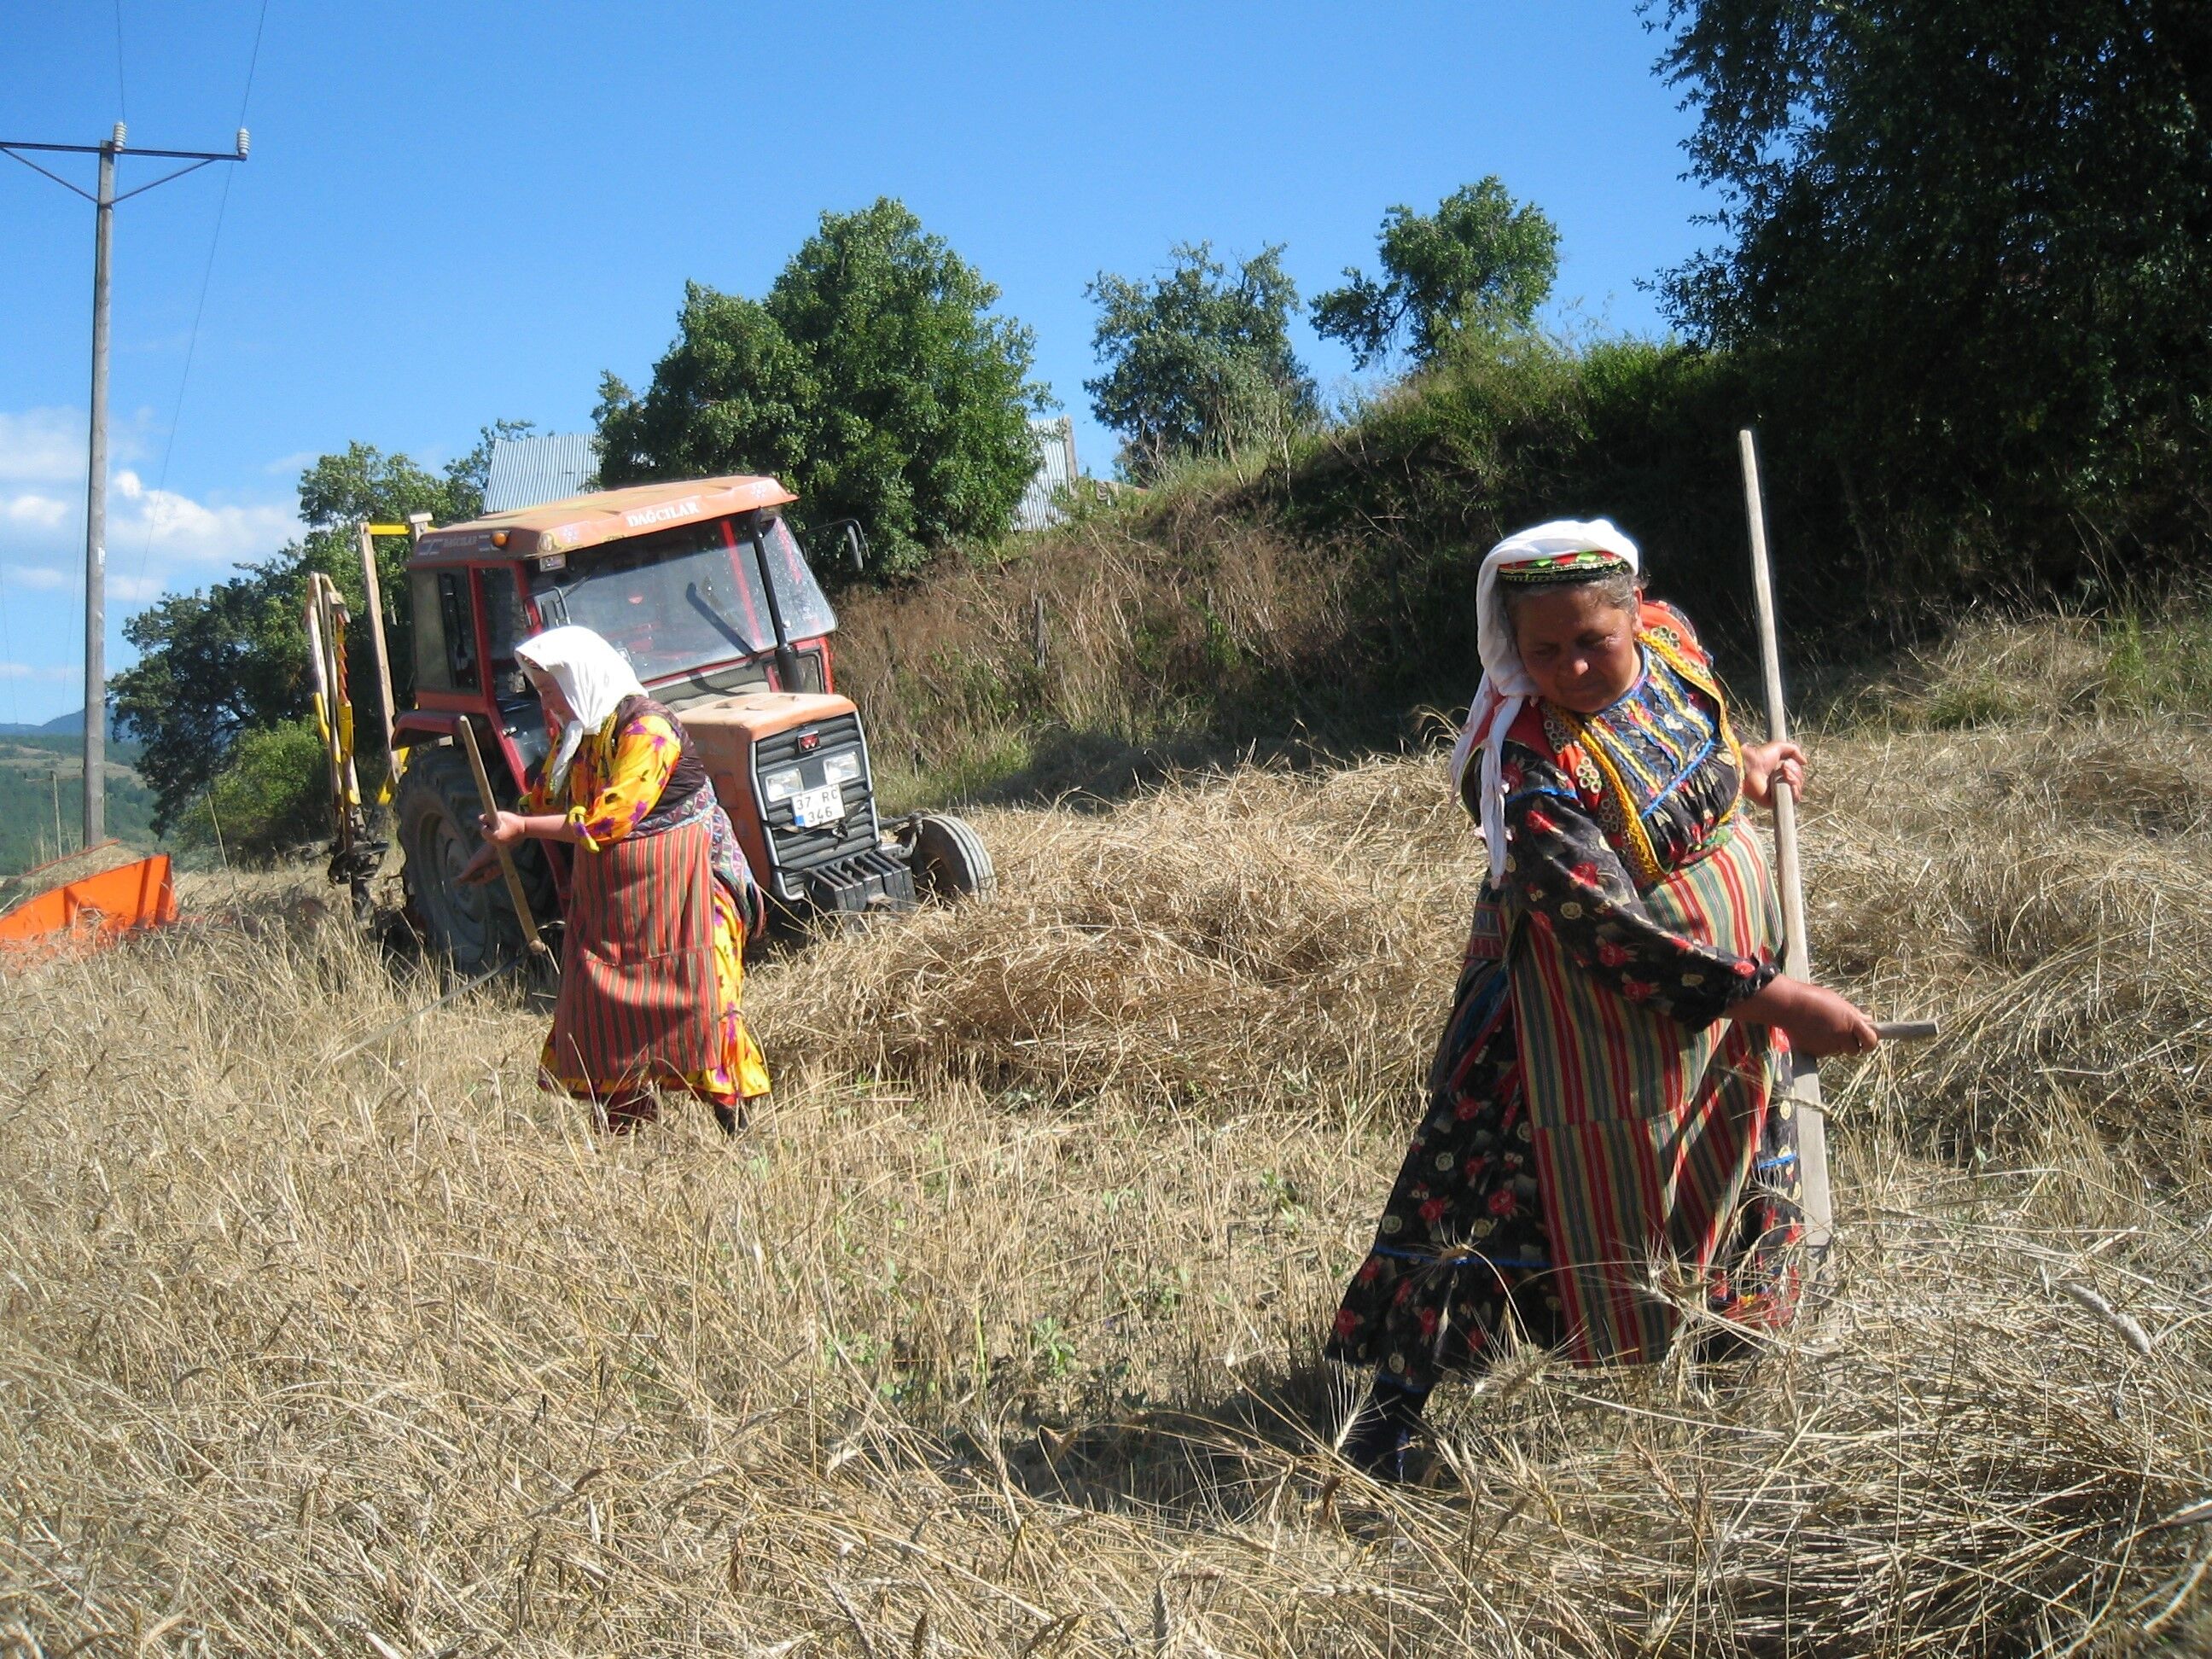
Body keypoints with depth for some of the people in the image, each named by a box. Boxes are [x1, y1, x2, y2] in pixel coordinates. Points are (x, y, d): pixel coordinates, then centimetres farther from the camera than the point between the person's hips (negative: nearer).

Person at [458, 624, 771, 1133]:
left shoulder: (646, 729, -20)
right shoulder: (577, 731, 8)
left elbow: (612, 820, -25)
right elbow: (547, 797, 20)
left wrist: (523, 827, -22)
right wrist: (498, 843, 9)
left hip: (672, 884, -9)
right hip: (604, 891, 9)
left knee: (693, 997, -5)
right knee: (601, 1005, 7)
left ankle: (736, 1127, 3)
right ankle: (620, 1125, 15)